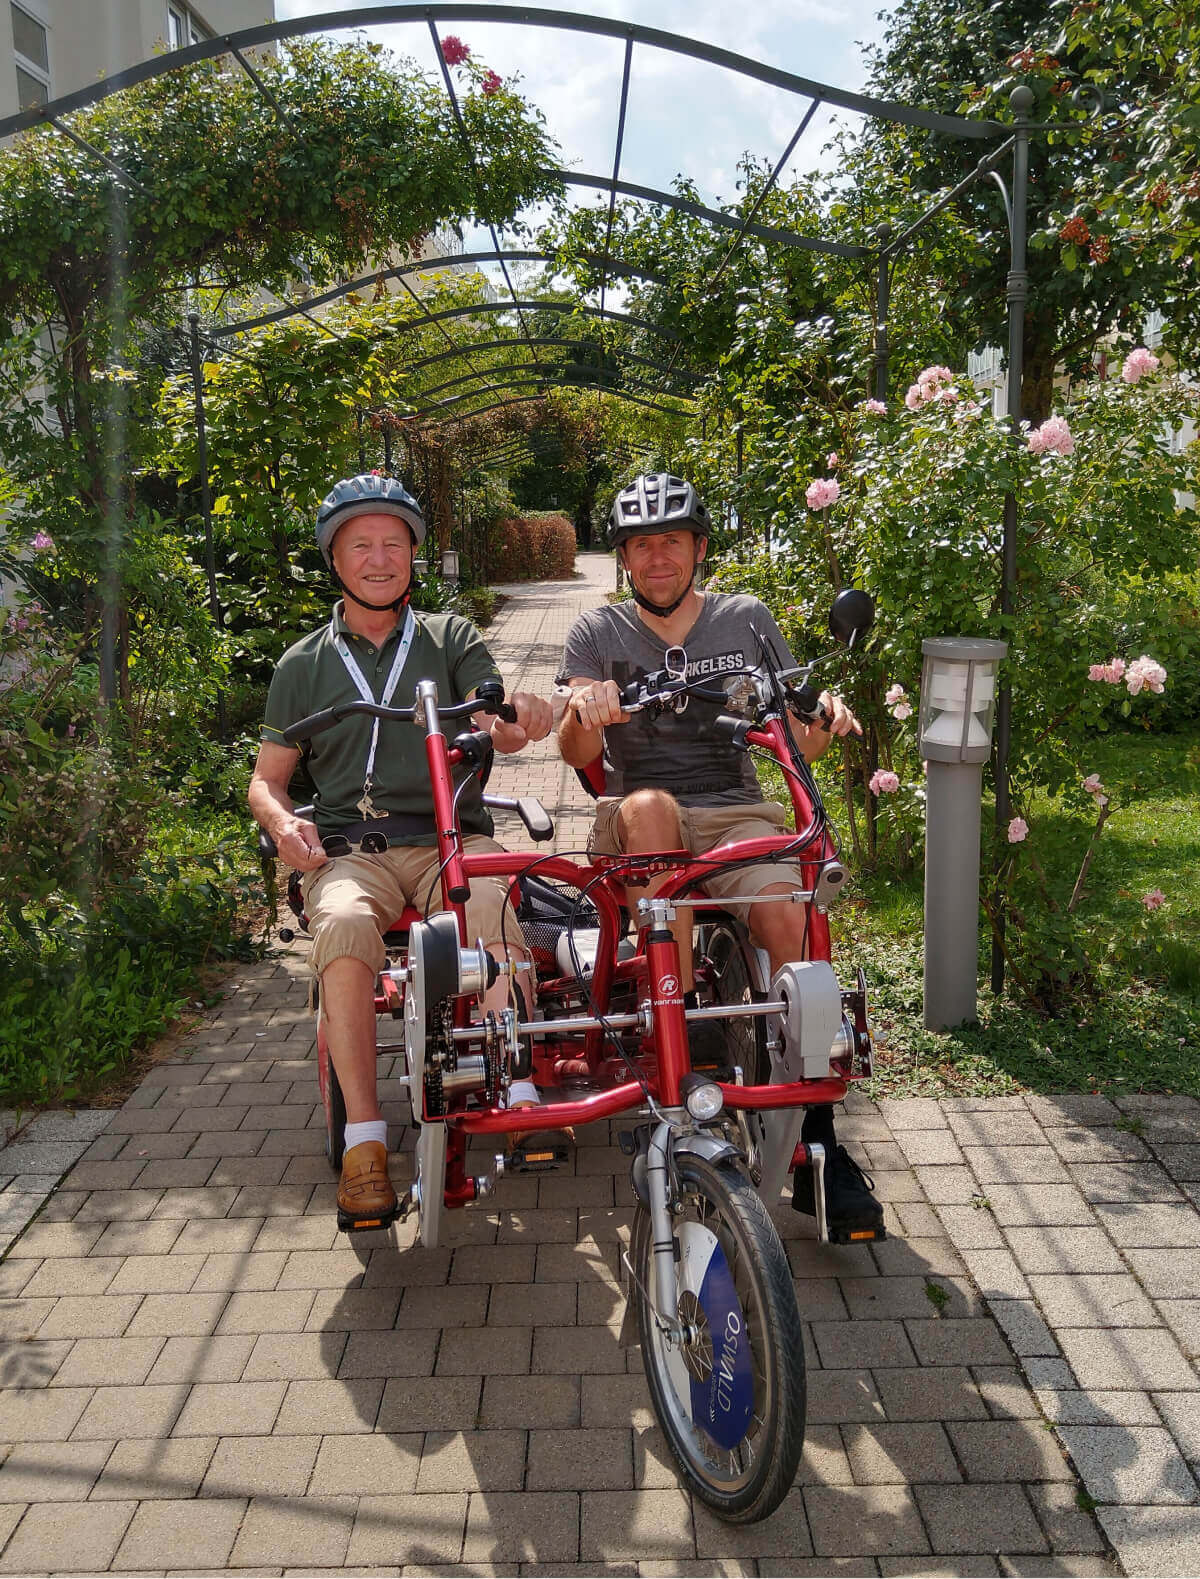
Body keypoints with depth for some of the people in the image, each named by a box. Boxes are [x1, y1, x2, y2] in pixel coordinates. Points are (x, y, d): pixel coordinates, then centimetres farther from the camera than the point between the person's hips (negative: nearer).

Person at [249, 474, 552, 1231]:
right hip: (348, 850, 0)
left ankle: (519, 1094, -34)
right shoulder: (303, 664, 17)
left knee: (491, 904, -35)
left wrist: (520, 714, -26)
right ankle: (365, 1141, -30)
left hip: (451, 839, 0)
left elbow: (503, 729, 0)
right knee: (345, 924, -34)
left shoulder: (451, 637, 15)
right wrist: (282, 820, -6)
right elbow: (268, 777, 19)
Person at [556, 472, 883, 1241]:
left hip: (737, 814, 1)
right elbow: (577, 753, -5)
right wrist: (581, 709, -29)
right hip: (638, 825, 0)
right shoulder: (598, 632, 10)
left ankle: (817, 1143, -19)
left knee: (791, 920, -29)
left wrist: (826, 719, -16)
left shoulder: (748, 620, 13)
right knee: (648, 803, -37)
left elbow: (798, 742, 8)